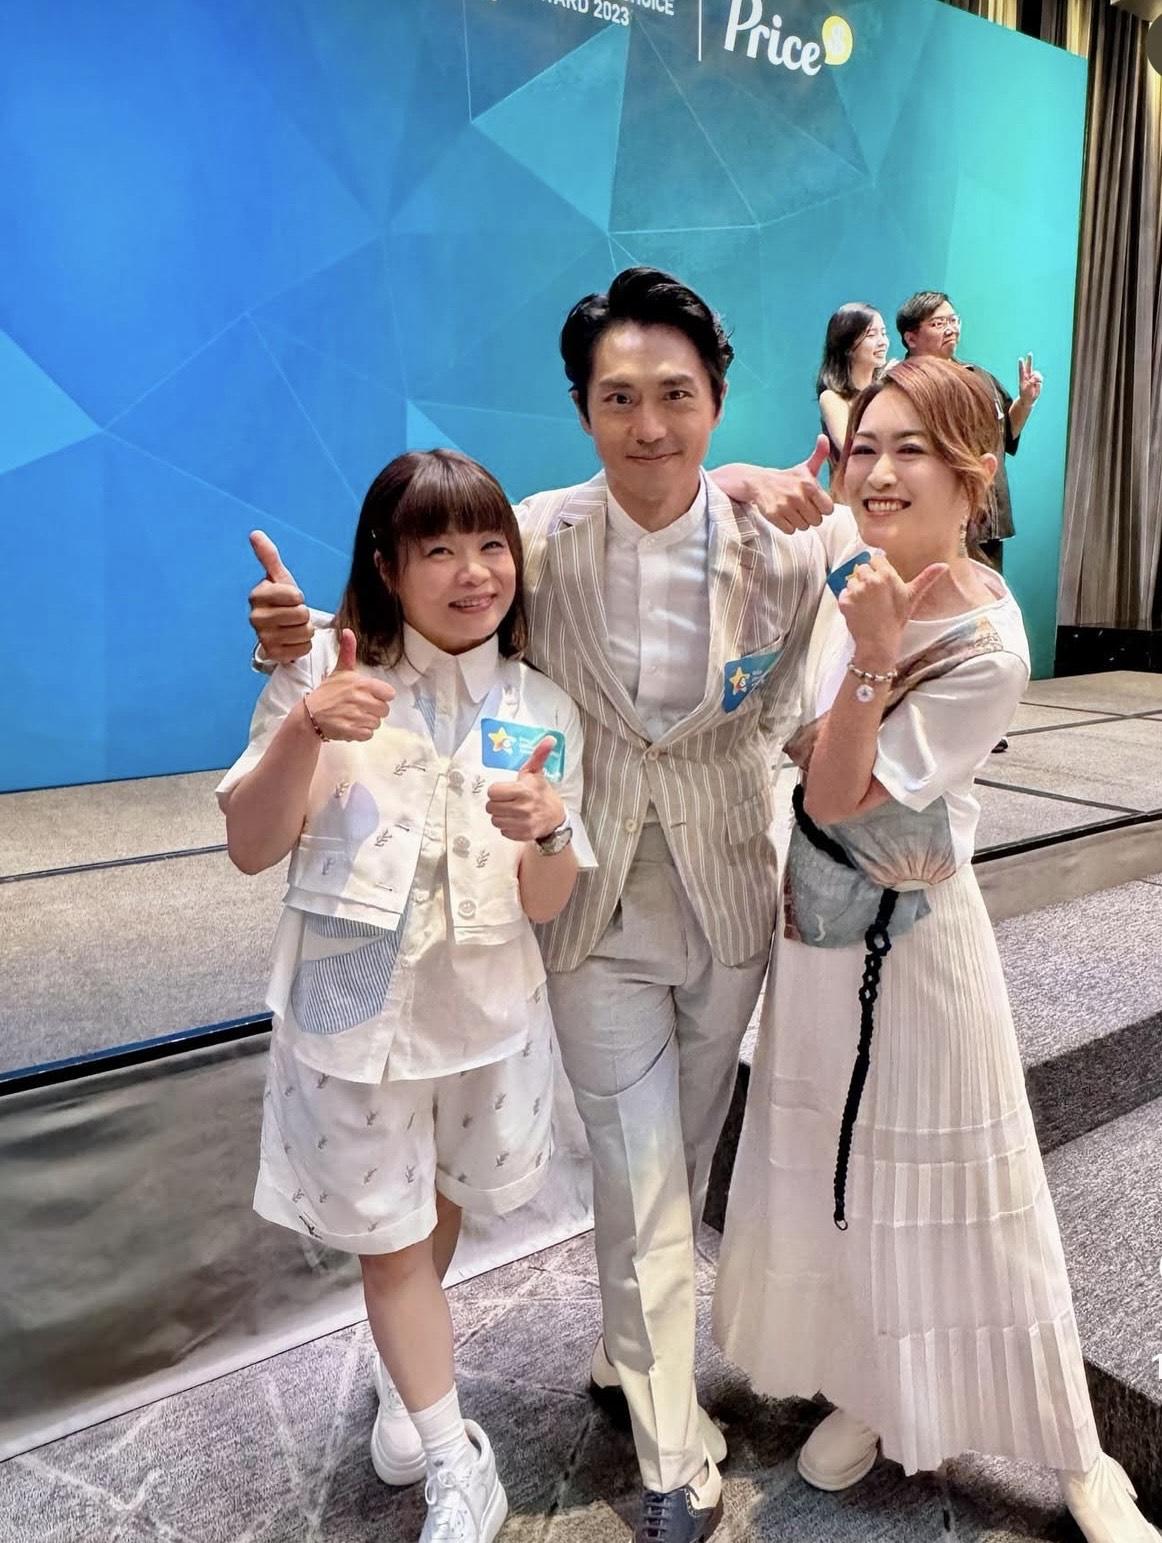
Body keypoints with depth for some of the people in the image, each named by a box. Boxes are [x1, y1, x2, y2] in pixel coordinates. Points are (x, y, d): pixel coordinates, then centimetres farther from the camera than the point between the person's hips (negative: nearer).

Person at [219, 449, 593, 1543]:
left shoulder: (541, 713, -5)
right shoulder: (325, 676, -12)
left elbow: (545, 904, -7)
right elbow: (251, 849, -12)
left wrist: (550, 833, -30)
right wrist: (304, 733, -30)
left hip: (489, 1012, 3)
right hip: (353, 1015, -2)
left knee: (444, 1203, 24)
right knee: (388, 1237, 12)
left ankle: (405, 1376, 57)